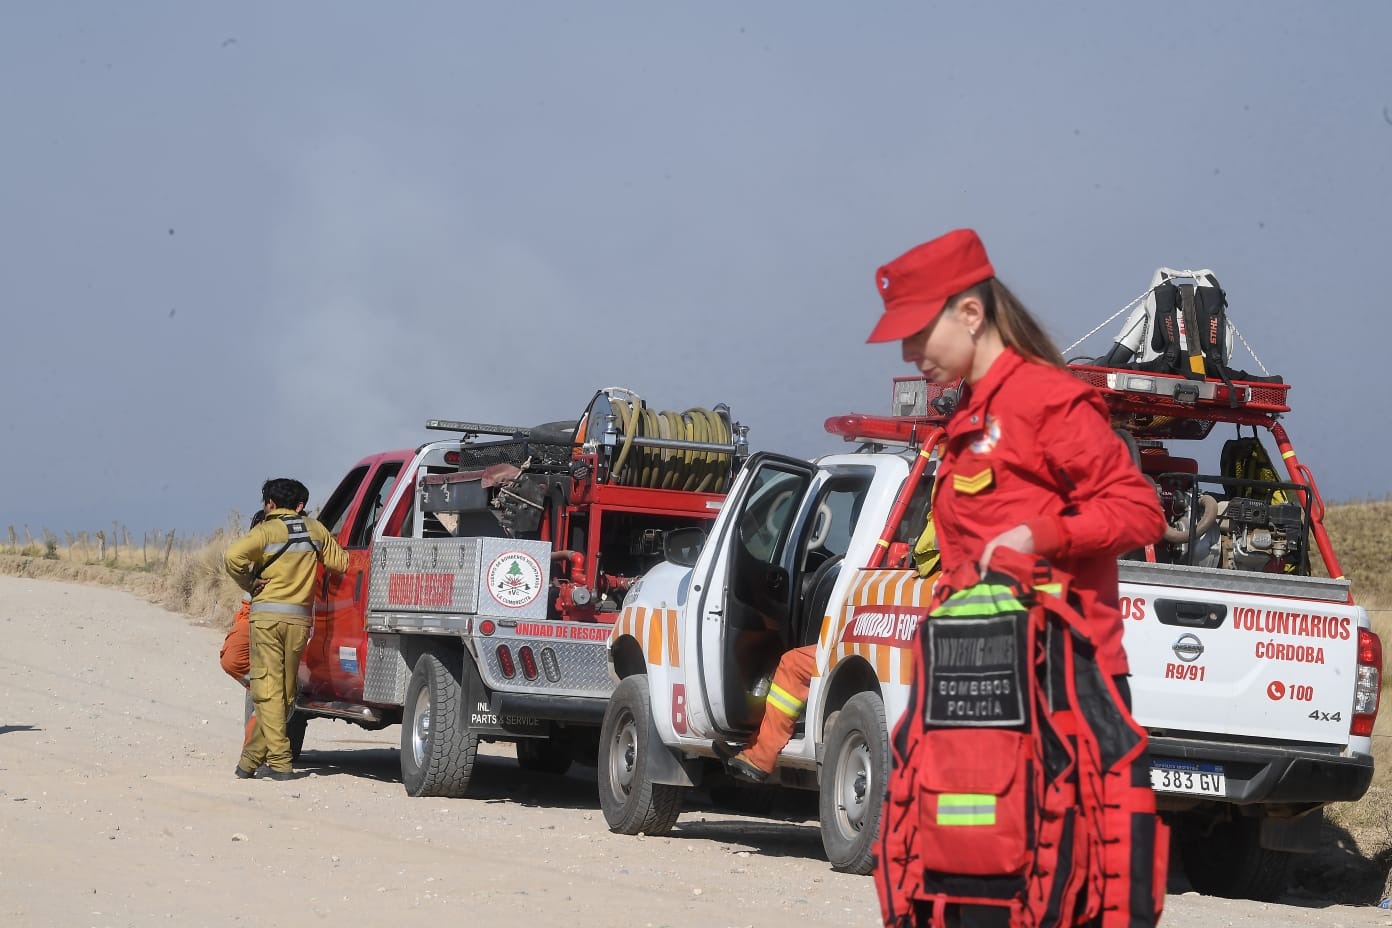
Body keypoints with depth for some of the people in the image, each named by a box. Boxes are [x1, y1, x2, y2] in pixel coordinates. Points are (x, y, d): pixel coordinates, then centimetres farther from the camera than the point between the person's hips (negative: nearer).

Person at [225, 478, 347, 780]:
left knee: (268, 688, -3)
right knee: (285, 692, 11)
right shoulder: (315, 530, 8)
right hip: (300, 618, 4)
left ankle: (279, 760, -11)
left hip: (267, 615, -4)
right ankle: (251, 758, 14)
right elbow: (340, 562, 18)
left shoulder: (268, 530, -5)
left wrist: (249, 582, -4)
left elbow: (234, 555, -20)